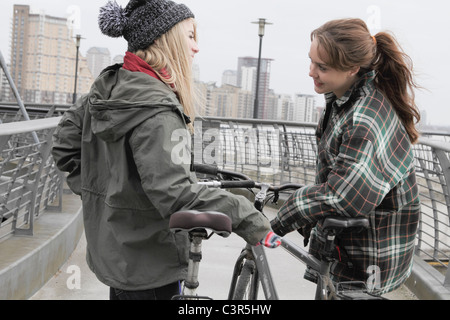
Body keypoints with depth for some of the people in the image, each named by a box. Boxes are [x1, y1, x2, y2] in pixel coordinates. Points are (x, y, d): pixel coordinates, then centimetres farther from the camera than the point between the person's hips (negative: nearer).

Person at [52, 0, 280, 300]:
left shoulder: (108, 85, 3)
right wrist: (246, 217, -31)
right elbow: (174, 192, -34)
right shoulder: (155, 108, -25)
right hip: (151, 267, -9)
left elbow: (65, 144, 10)